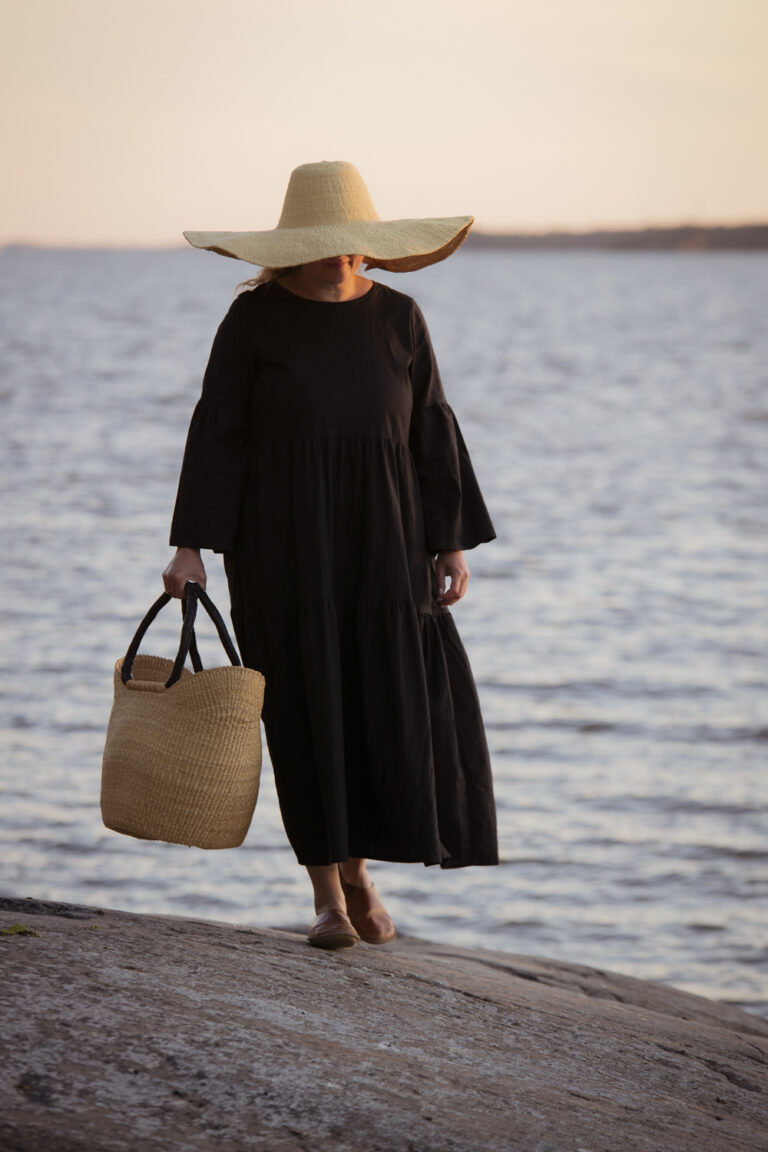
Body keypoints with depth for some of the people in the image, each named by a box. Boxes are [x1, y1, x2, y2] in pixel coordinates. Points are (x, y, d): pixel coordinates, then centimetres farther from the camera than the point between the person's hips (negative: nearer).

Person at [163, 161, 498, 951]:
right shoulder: (255, 319, -4)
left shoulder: (397, 319, 3)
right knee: (308, 712, 0)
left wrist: (452, 545, 2)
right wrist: (190, 547, -11)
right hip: (283, 543, -2)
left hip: (379, 542, 2)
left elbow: (432, 434, 6)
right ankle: (327, 894, 10)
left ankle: (358, 867, 19)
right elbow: (218, 434, -5)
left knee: (398, 705, -3)